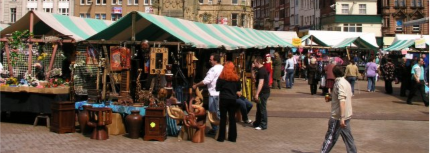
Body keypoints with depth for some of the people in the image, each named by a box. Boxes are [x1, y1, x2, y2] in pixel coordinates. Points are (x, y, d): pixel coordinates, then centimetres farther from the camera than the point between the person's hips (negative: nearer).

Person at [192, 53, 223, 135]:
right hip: (220, 93, 9)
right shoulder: (222, 68, 11)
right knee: (218, 111, 13)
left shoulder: (214, 69, -16)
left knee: (213, 112, -1)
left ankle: (215, 129, 4)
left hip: (214, 93, -9)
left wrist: (196, 85, -8)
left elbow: (206, 81, -19)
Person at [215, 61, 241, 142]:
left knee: (223, 118, 4)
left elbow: (217, 89, -6)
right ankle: (232, 137, 12)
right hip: (233, 99, 2)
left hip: (223, 99, -2)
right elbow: (239, 89, 7)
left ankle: (221, 137, 6)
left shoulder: (221, 78, -9)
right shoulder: (236, 78, -1)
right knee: (232, 118, 8)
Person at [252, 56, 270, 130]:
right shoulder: (262, 70, 14)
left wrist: (257, 94, -27)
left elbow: (261, 83, -25)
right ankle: (257, 123, 28)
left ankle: (263, 125, 2)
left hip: (263, 92, -11)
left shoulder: (261, 71, -19)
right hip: (263, 92, 11)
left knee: (262, 108, -4)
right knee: (259, 107, 18)